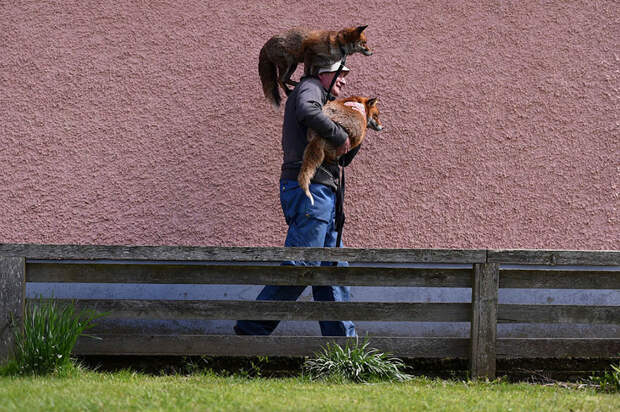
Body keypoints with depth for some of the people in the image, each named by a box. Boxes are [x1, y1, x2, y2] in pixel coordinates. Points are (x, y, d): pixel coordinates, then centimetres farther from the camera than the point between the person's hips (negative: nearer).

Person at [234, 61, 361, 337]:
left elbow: (343, 159, 29)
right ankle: (251, 329, -12)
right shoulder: (309, 87, 2)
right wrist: (339, 136, -14)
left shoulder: (327, 104, 30)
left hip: (323, 194, 10)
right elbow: (307, 112, -24)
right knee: (301, 266, -15)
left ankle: (342, 340, 10)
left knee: (333, 269, 9)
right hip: (309, 188, -10)